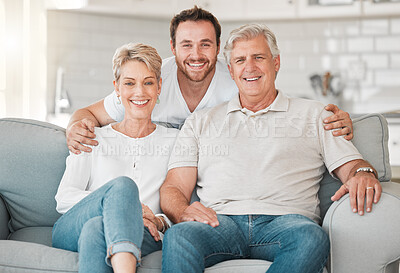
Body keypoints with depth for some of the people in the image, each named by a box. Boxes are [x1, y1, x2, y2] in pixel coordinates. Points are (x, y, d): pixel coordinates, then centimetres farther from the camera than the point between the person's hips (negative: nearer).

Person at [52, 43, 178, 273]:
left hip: (136, 237, 0)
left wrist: (159, 221, -13)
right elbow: (64, 198, 6)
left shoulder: (175, 141, 19)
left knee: (96, 229, -37)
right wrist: (121, 208, -12)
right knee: (123, 185, -33)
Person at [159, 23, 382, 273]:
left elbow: (349, 165, 14)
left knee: (312, 238, -38)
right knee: (179, 237, -37)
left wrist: (362, 173, -12)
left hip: (286, 218, 1)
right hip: (220, 221, 0)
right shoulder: (201, 121, 23)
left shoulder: (313, 115, 22)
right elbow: (173, 188, 15)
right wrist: (183, 212, -10)